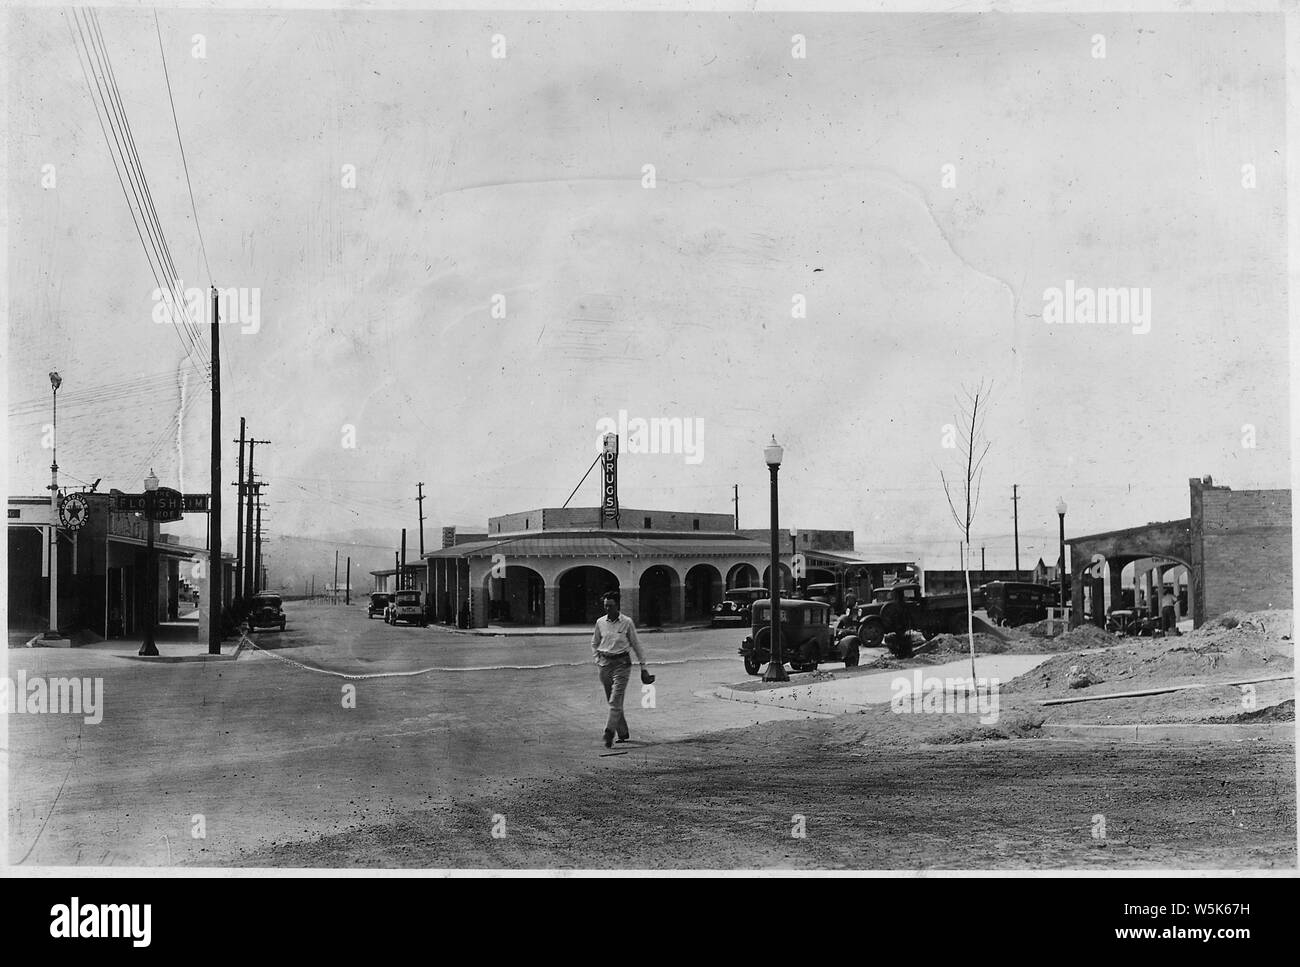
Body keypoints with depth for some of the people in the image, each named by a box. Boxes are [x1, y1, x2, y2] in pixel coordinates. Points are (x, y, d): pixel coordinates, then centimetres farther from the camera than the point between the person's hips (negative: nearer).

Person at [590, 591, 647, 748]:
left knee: (615, 700, -14)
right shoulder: (600, 622, 4)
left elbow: (636, 644, 3)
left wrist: (643, 666, 5)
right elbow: (594, 643, 19)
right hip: (605, 663, 4)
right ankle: (623, 733, 20)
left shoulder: (627, 622, -4)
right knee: (612, 701, 9)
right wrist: (597, 660, 6)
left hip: (622, 662, -4)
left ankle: (609, 733, -20)